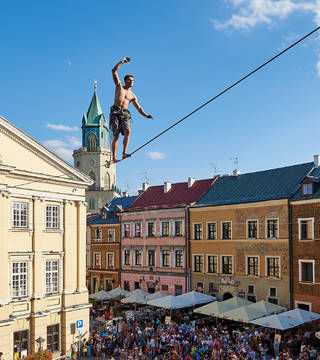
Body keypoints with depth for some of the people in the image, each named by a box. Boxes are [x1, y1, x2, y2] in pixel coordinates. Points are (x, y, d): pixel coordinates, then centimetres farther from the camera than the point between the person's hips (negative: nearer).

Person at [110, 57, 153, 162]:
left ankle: (124, 153, -28)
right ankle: (114, 157, -12)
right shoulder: (119, 86, 15)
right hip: (115, 112, -2)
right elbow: (114, 71, 7)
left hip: (125, 113, 3)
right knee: (115, 135, -11)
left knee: (127, 131, -23)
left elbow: (138, 108, 19)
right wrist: (122, 61, 3)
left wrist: (146, 115, 4)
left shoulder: (132, 96, 20)